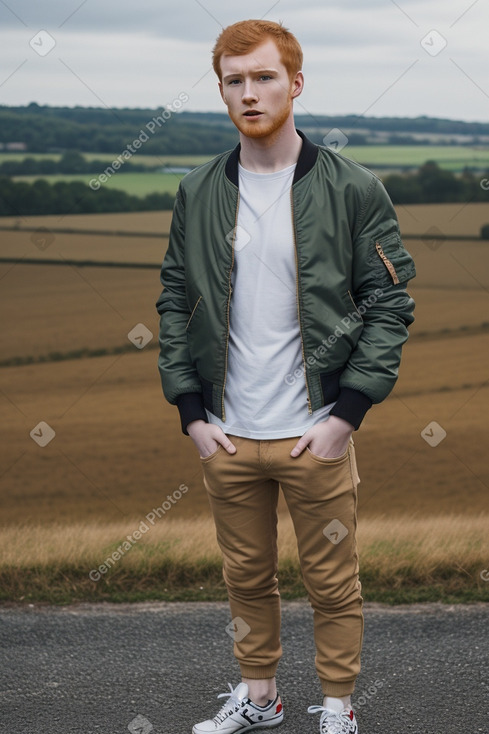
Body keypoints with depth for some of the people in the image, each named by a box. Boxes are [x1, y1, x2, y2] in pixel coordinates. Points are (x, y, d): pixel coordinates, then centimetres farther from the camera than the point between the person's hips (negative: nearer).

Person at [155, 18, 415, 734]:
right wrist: (192, 413, 0)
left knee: (333, 582, 8)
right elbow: (175, 303, 8)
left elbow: (390, 305, -5)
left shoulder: (353, 190, -6)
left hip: (317, 436, -3)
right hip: (227, 437, 3)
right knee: (247, 576, 16)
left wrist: (346, 413, -12)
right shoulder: (197, 193, 4)